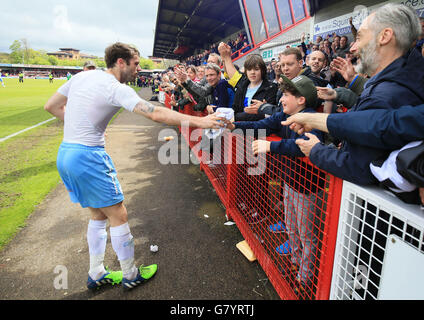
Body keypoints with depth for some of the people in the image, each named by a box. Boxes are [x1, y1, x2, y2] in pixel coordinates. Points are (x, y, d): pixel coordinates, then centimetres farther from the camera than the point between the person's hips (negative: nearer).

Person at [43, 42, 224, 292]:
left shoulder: (81, 76, 10)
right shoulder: (116, 89, -15)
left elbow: (52, 106, 16)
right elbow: (156, 114, -25)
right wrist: (199, 121, -24)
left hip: (65, 153, 9)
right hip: (89, 157, -9)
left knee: (98, 215, 19)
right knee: (119, 217, 4)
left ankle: (96, 274, 31)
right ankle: (130, 275, 21)